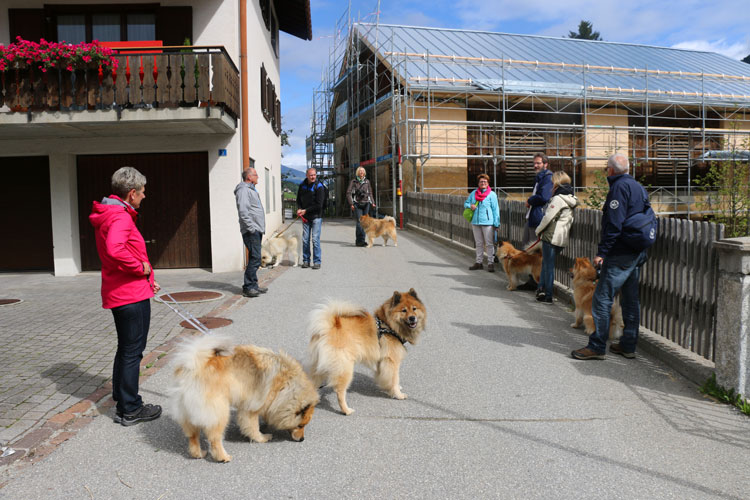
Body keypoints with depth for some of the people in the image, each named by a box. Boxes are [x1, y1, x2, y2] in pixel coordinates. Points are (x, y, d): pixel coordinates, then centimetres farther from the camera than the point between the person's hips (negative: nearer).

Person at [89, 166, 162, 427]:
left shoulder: (108, 215, 15)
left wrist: (148, 278, 18)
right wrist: (141, 267, -21)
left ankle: (122, 403, 31)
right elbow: (114, 250, -37)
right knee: (132, 351, 0)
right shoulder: (120, 217, -19)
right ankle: (130, 409, 10)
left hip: (118, 294, 11)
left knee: (125, 349, 20)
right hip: (132, 295, -11)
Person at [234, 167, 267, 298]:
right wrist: (251, 227, -21)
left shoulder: (251, 189, 22)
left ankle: (253, 285, 18)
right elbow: (243, 211, -20)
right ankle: (248, 287, -9)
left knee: (255, 258, 12)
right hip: (251, 231, -10)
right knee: (255, 258, -13)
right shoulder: (243, 190, -11)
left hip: (257, 230, 10)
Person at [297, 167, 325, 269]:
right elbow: (298, 199, 18)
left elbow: (319, 205, -13)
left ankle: (317, 262, 1)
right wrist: (299, 209, -1)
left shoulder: (319, 187, -9)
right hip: (305, 217, 4)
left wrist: (305, 210, -10)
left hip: (316, 217, -4)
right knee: (305, 240, 4)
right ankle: (306, 261, 14)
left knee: (315, 239, -7)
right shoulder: (302, 185, 7)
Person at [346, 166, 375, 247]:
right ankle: (361, 240, -15)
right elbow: (348, 193, 0)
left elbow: (370, 193, 22)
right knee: (359, 222, -12)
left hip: (366, 204, 4)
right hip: (357, 204, -4)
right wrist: (351, 203, -10)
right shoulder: (353, 181, 3)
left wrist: (372, 202, 11)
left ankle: (358, 241, 11)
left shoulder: (367, 181, 14)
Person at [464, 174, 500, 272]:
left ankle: (490, 263, 3)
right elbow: (466, 203, 18)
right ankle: (479, 262, 23)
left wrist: (496, 223, -6)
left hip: (487, 222, -5)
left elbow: (495, 209, -3)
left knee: (489, 244, -2)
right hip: (475, 222, 5)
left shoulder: (492, 194, -3)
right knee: (478, 243, 14)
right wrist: (470, 205, -6)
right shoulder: (473, 193, 10)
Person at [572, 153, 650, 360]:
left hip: (620, 254, -10)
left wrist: (602, 252, -20)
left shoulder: (619, 187, -12)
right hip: (638, 252, 10)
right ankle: (628, 345, 20)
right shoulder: (639, 187, 17)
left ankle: (597, 346, -5)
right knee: (630, 300, 13)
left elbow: (614, 224, -21)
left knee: (602, 298, -7)